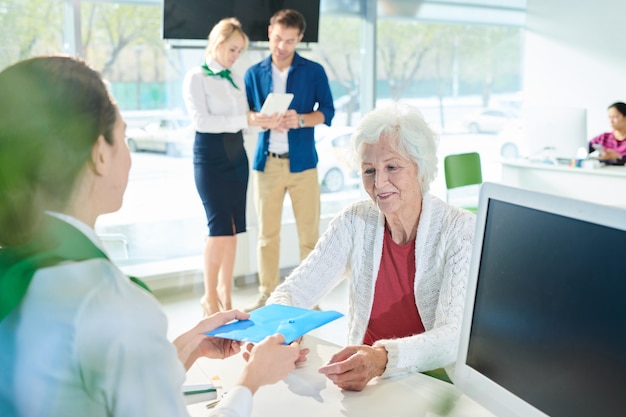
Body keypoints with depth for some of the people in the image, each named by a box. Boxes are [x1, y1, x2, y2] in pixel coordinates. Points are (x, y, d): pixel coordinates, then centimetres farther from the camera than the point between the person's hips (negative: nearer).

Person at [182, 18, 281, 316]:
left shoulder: (236, 79, 13)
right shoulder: (195, 77, -5)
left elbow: (243, 118, 13)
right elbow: (201, 120, -17)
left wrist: (263, 120, -9)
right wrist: (245, 120, -23)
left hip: (236, 156, 6)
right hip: (210, 158, -6)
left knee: (233, 229, 5)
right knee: (220, 228, -10)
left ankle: (225, 294, 15)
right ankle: (210, 296, 5)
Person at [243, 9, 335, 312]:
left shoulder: (314, 71, 4)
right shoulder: (254, 73, 9)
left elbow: (327, 112, 2)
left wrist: (300, 120, -17)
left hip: (302, 161, -1)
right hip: (267, 161, 2)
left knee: (309, 231, -1)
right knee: (267, 232, 5)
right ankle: (266, 294, 15)